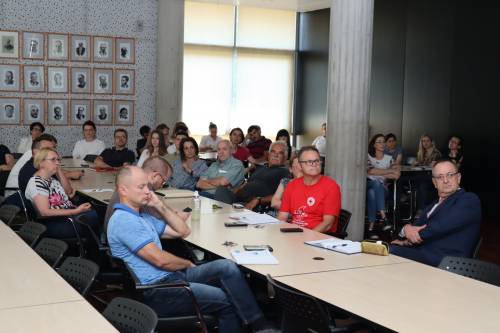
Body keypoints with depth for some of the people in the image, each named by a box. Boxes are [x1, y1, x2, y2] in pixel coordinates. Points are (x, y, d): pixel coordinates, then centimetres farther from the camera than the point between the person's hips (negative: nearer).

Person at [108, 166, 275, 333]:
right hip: (156, 292, -9)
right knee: (227, 300, -14)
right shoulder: (123, 220, -15)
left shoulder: (141, 215, 17)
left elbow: (182, 231, 20)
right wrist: (188, 264, 0)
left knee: (227, 267, -6)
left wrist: (159, 205, 11)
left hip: (170, 275, 9)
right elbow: (159, 259, -18)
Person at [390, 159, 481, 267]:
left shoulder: (469, 200, 3)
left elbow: (445, 224, -12)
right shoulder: (432, 206, 27)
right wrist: (406, 229, -7)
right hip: (421, 253, 6)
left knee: (391, 251, -25)